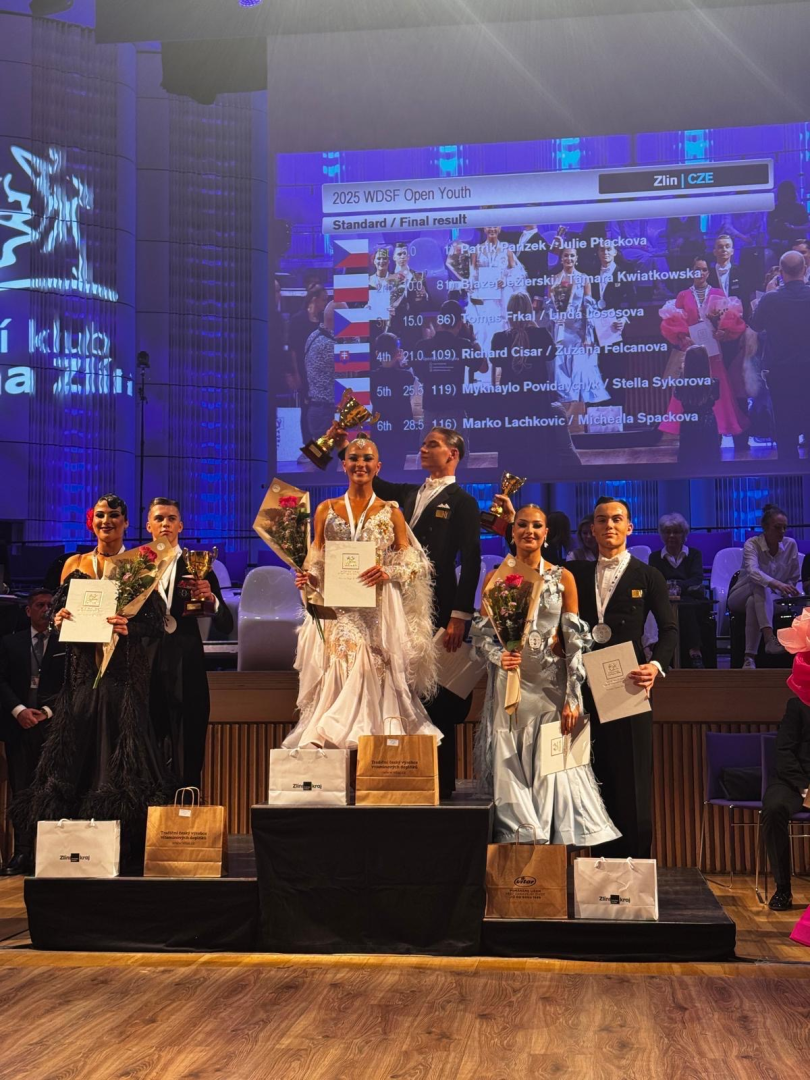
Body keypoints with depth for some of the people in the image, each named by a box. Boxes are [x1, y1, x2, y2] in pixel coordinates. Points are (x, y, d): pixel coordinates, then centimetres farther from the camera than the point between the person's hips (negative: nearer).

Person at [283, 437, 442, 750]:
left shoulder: (391, 512, 7)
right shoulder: (326, 510, 10)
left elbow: (411, 562, 4)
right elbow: (316, 562, 12)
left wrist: (388, 574, -16)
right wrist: (309, 578, -10)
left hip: (378, 611, -1)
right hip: (336, 611, 1)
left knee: (373, 673, -7)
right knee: (335, 673, -4)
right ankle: (327, 738, 4)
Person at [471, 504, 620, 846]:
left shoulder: (562, 578, 4)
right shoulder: (495, 577, 7)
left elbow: (575, 641, 0)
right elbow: (481, 633, 7)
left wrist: (572, 699, -8)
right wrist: (497, 656, -16)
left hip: (551, 688, -1)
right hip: (509, 687, 1)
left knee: (553, 769, -4)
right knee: (510, 769, 0)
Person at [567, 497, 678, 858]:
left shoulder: (647, 576, 6)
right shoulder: (577, 574, 13)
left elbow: (669, 628, 1)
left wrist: (656, 665, -15)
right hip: (587, 686, 3)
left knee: (633, 777, -1)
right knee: (598, 776, 5)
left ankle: (636, 863, 6)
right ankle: (604, 861, 13)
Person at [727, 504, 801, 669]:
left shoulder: (791, 544, -4)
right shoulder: (752, 544, -16)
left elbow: (793, 579, 7)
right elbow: (752, 571, -37)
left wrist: (787, 590, -14)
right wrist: (776, 584, -53)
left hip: (770, 599, 2)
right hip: (740, 598, -2)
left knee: (753, 602, -36)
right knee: (760, 584, -37)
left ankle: (750, 658, -42)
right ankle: (769, 638, -54)